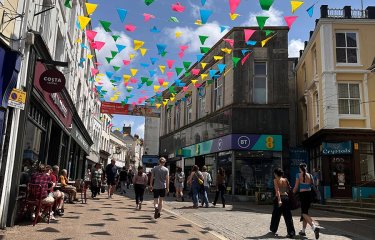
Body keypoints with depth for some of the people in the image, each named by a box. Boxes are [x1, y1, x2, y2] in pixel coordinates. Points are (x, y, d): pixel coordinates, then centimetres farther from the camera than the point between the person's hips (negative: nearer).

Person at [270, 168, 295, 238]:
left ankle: (273, 230, 27)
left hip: (279, 198, -4)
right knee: (288, 216, 2)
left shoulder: (276, 180, -6)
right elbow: (289, 189, 6)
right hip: (286, 198, 4)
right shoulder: (285, 180, 8)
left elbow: (277, 190, -16)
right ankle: (291, 233, -5)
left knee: (276, 215, 13)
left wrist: (279, 200, -22)